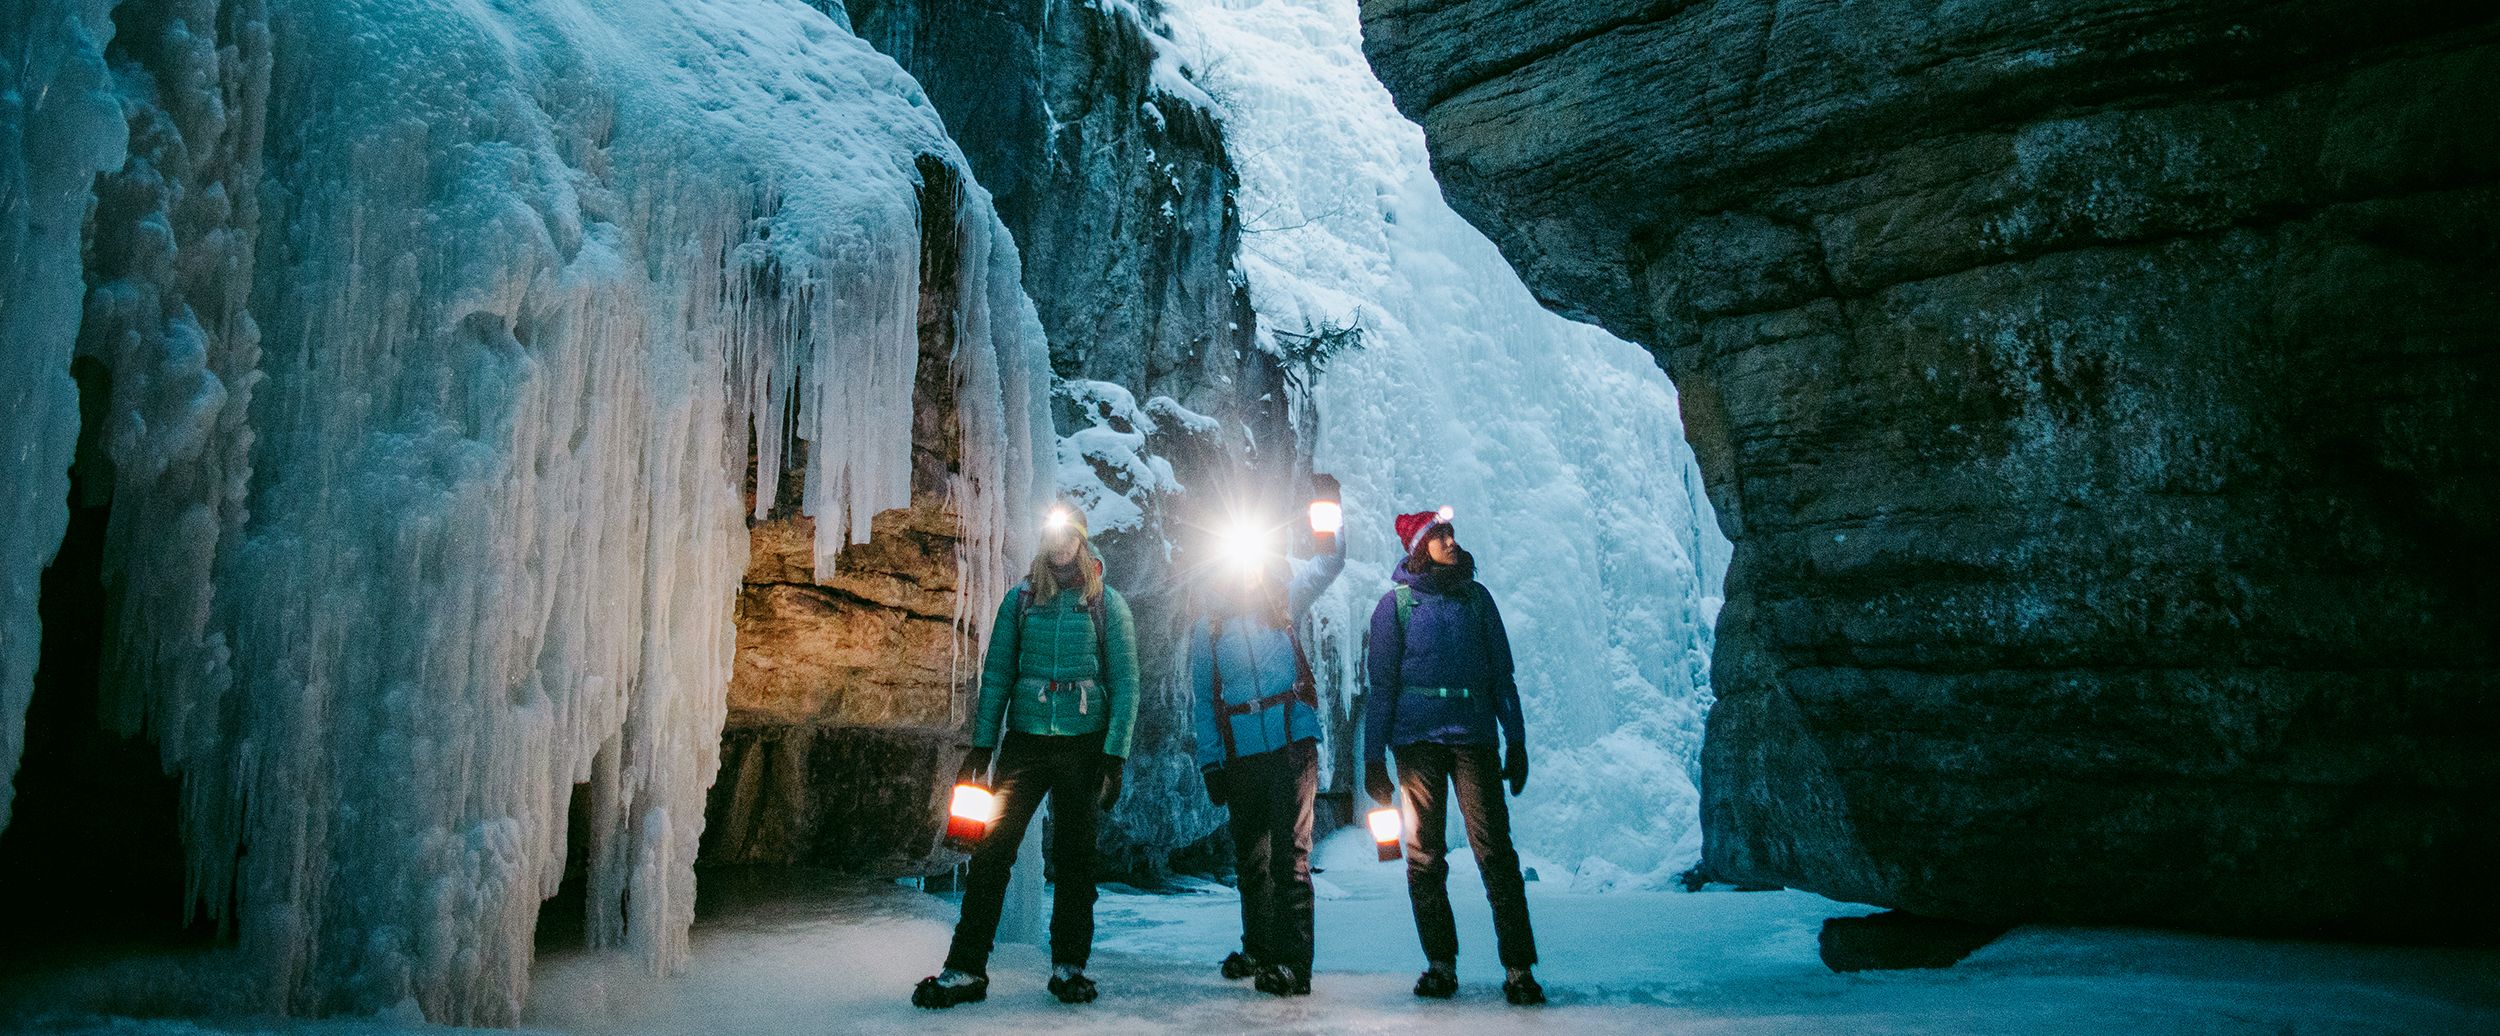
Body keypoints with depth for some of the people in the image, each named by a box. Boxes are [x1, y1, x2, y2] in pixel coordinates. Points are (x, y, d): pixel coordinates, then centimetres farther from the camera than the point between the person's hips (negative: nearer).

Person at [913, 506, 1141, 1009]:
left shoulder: (1107, 604, 3)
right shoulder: (1020, 599, 8)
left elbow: (1125, 684, -1)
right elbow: (996, 674, 7)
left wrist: (1115, 757, -8)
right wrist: (981, 745, 0)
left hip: (1084, 745, -1)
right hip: (1025, 741, 1)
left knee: (1074, 855, 5)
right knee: (992, 848, -6)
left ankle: (1068, 965, 16)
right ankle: (966, 968, -2)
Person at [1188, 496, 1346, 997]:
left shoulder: (1281, 597, 8)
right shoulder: (1207, 625, 11)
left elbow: (1329, 562, 1)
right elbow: (1203, 700, 11)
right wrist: (1211, 763, 5)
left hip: (1292, 740, -3)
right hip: (1241, 753, 3)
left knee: (1289, 852, -7)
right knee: (1250, 856, 13)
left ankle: (1292, 962, -6)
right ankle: (1259, 950, 28)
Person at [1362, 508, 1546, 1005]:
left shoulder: (1476, 596, 13)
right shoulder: (1396, 602, 7)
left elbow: (1502, 673, 14)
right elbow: (1382, 682, 6)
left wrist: (1516, 740, 8)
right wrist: (1373, 756, 1)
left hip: (1474, 734, 1)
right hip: (1418, 736, -1)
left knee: (1495, 849, -8)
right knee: (1424, 854, 2)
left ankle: (1518, 968, -6)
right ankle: (1440, 963, 11)